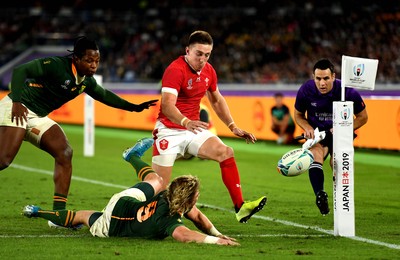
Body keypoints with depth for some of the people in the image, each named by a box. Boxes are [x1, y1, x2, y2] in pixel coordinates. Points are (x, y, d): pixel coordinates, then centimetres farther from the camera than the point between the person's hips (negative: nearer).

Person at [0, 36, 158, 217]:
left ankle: (58, 213, -1)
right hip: (17, 109, -8)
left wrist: (135, 107, 26)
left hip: (38, 117, 8)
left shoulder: (86, 81, 6)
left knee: (65, 153, -3)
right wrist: (16, 102, -33)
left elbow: (103, 95, 26)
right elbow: (20, 70, -23)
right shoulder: (56, 65, -19)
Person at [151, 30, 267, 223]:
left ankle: (240, 208, -15)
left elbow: (217, 100, 21)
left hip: (194, 128, 7)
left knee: (226, 152, -13)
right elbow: (167, 105, -32)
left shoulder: (208, 71, 5)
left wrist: (233, 127, 13)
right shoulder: (175, 70, -19)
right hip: (169, 131, -6)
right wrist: (186, 122, -50)